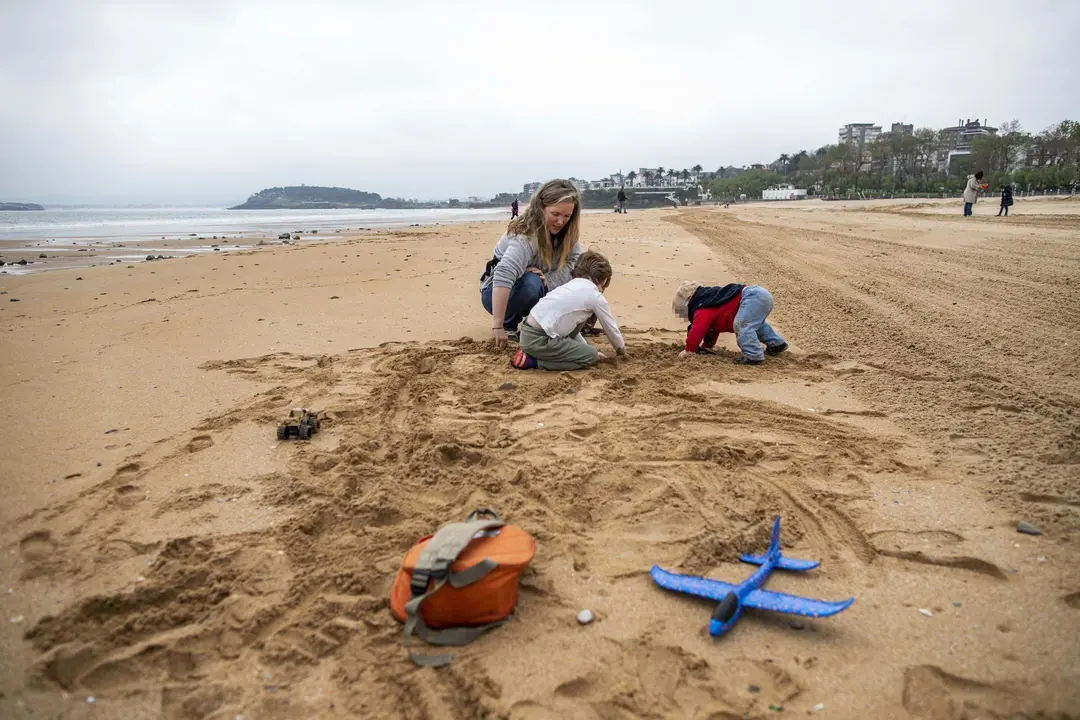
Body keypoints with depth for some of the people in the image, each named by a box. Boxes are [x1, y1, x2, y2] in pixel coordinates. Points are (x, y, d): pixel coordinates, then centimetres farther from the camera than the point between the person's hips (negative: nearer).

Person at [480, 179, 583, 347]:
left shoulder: (565, 232, -11)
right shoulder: (525, 234, -34)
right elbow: (503, 276, -48)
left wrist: (548, 280, -32)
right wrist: (497, 326, -55)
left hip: (535, 291, 6)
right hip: (497, 293, -6)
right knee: (531, 282, -37)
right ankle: (509, 326, -12)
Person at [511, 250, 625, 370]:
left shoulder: (571, 285, 21)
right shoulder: (596, 297, -2)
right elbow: (610, 327, 11)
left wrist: (586, 347, 31)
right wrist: (621, 348, 30)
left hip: (528, 331, 9)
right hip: (539, 340, -9)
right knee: (591, 356, -1)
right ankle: (534, 360, -6)